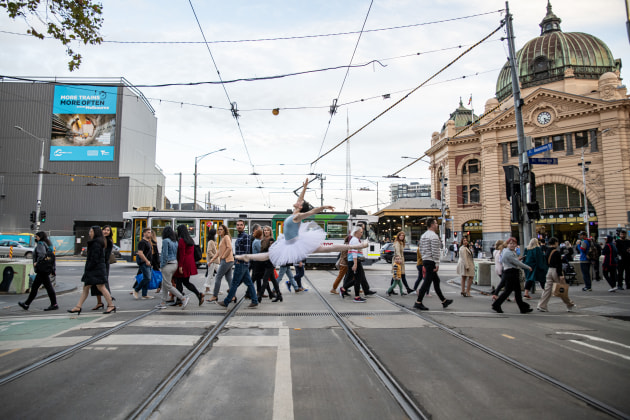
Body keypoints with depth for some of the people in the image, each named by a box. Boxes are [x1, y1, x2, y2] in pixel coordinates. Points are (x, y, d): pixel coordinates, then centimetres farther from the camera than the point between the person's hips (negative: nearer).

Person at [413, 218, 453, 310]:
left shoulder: (423, 235, 14)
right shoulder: (434, 236, -15)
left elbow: (421, 249, 18)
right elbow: (435, 251, -20)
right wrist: (437, 263, -18)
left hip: (425, 260, 10)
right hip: (431, 261, -10)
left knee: (436, 281, 16)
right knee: (427, 282, -7)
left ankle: (444, 301, 24)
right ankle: (418, 302, -6)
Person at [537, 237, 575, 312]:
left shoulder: (547, 252, 7)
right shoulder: (556, 252, -15)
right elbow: (558, 264, -18)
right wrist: (560, 275, -17)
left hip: (549, 270, 7)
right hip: (556, 271, -7)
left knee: (547, 289, 6)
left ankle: (541, 306, 0)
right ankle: (570, 305, 23)